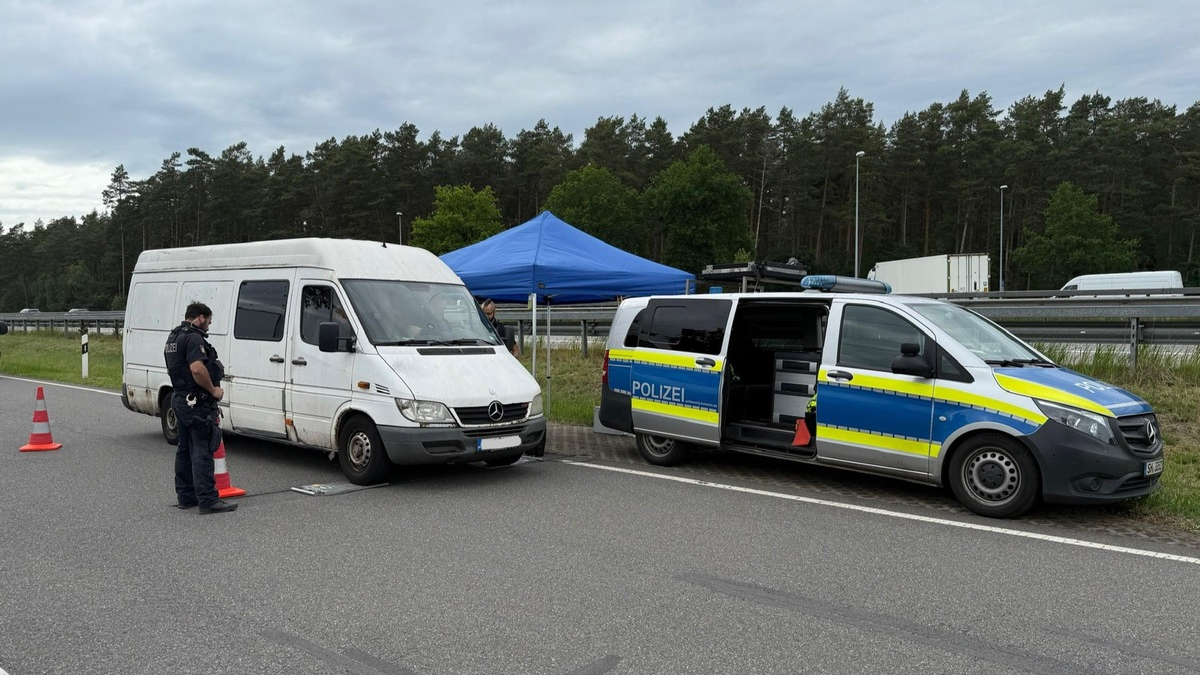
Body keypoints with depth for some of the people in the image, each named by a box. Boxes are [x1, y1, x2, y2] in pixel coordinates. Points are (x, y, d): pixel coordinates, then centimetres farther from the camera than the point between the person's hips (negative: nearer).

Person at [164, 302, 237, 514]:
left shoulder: (174, 337, 18)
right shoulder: (194, 338, -16)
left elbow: (172, 370, 27)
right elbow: (197, 369, -29)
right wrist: (214, 389, -18)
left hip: (180, 399, 11)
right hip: (196, 402, -11)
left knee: (185, 449, 15)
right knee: (202, 451, -10)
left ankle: (186, 496, 22)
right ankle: (208, 500, -10)